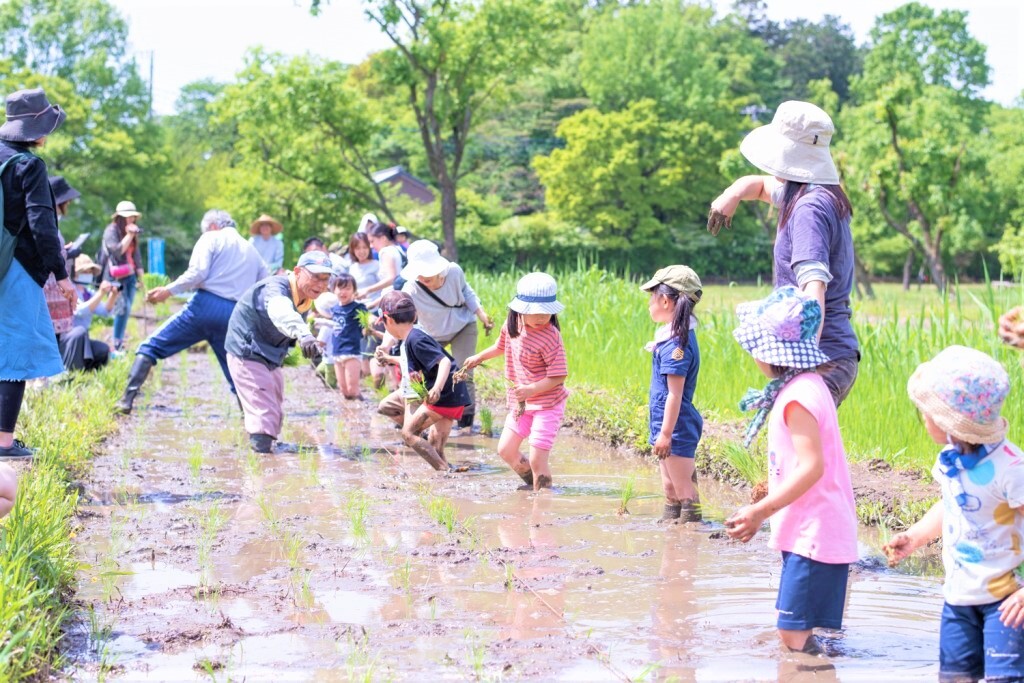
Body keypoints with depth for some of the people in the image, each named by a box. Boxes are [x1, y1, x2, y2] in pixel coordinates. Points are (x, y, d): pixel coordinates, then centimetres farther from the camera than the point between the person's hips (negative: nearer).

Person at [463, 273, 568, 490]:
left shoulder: (550, 337, -22)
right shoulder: (512, 325, -1)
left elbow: (558, 376, -22)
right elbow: (501, 346, 24)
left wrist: (531, 389, -33)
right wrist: (479, 357, 38)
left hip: (547, 405, -7)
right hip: (520, 404, 7)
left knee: (537, 458, -11)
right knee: (505, 450, 12)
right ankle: (532, 482, 33)